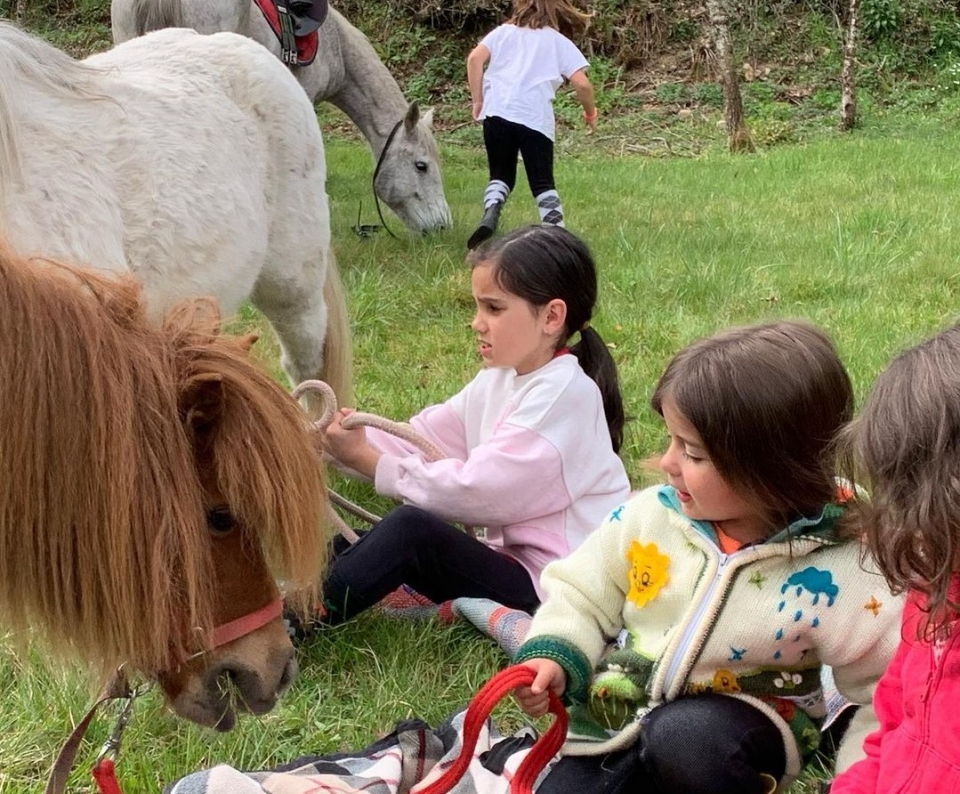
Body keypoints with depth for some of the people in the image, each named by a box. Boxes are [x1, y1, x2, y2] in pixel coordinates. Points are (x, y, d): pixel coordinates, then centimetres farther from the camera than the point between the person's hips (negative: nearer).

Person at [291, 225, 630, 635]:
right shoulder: (498, 381, 11)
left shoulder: (565, 393, -18)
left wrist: (367, 460, -17)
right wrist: (343, 438, -10)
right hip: (511, 558, 9)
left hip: (549, 586, -9)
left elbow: (474, 489, -22)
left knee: (410, 530, -22)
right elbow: (419, 439, 6)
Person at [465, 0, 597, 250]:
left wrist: (478, 101, 9)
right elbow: (581, 84, 6)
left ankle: (490, 216, -13)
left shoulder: (503, 31, 22)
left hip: (497, 112, 2)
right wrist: (590, 111, 23)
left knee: (501, 174, 15)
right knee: (542, 182, 7)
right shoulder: (559, 41, 18)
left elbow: (475, 58, 5)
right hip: (535, 118, -1)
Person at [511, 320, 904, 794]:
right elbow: (583, 596, 5)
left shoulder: (833, 574, -19)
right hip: (614, 720, 4)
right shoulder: (651, 515, -8)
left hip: (732, 739, -3)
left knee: (683, 736, -35)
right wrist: (552, 655, -12)